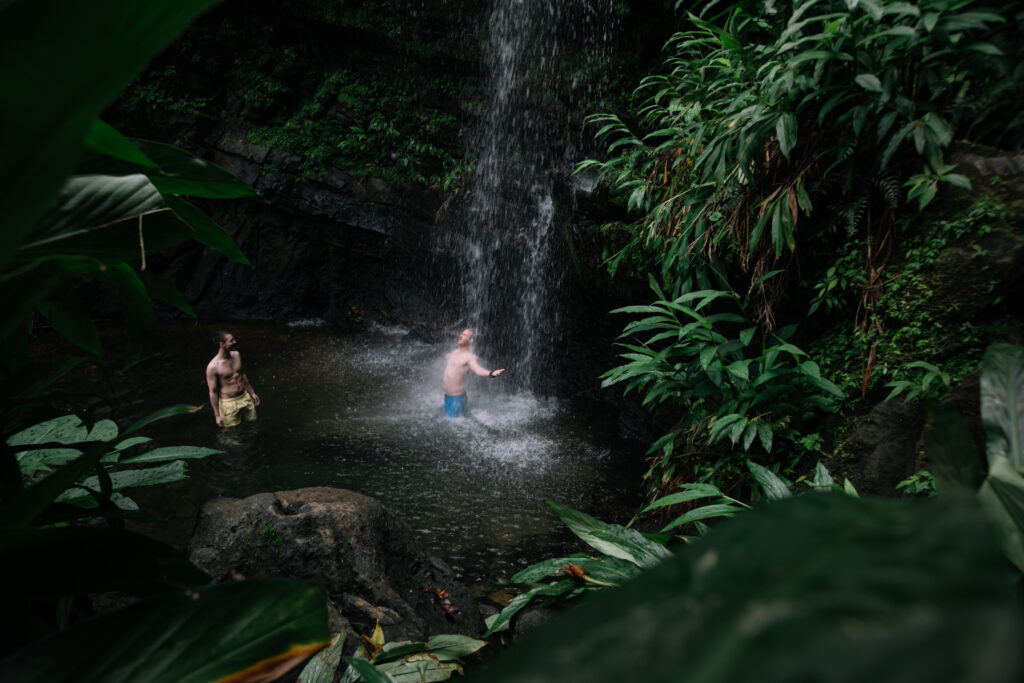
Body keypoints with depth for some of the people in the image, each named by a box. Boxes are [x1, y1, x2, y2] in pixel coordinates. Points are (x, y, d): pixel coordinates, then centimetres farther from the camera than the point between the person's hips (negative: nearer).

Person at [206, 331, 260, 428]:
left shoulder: (236, 355, 1)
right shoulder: (213, 367, -19)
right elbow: (213, 392, -13)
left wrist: (252, 393, 22)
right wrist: (217, 415, -11)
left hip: (245, 397, 6)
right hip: (229, 403, -6)